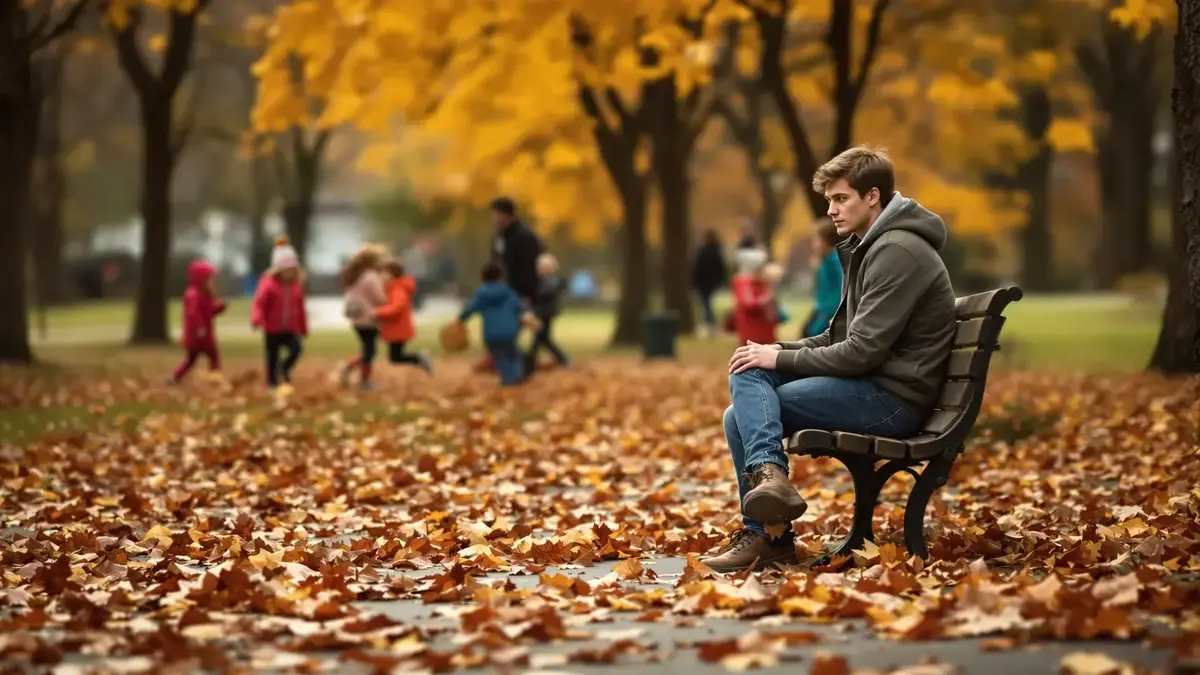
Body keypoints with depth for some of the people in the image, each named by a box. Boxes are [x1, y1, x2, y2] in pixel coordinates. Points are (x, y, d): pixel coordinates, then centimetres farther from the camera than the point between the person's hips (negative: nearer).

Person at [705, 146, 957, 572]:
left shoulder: (897, 252, -15)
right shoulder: (868, 247, 18)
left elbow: (861, 352, -21)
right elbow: (840, 338, 20)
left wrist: (782, 360, -12)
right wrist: (780, 350, 3)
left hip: (893, 399, -10)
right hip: (872, 387, 10)